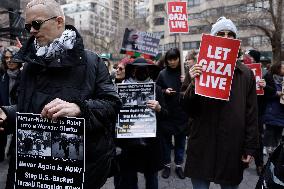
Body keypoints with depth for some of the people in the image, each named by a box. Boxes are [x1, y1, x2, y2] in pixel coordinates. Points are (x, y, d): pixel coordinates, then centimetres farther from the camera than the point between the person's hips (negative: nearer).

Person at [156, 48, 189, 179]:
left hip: (182, 112, 0)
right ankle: (167, 165, 26)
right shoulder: (162, 74, -2)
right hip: (166, 113, 0)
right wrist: (164, 91, -14)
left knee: (180, 140, 12)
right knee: (166, 140, 10)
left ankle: (179, 165, 28)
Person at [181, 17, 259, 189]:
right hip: (202, 146, -1)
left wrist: (250, 148, 2)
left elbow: (252, 113, 5)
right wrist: (193, 83, -19)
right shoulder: (199, 69, 0)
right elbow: (187, 108, -3)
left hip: (233, 148, 1)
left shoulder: (246, 74, 4)